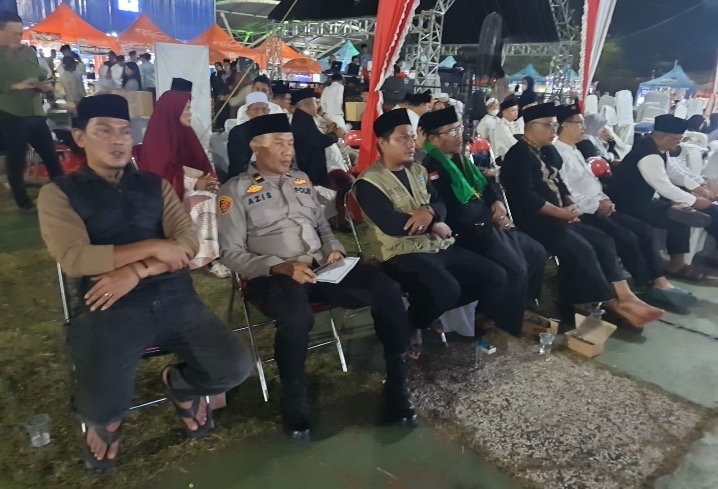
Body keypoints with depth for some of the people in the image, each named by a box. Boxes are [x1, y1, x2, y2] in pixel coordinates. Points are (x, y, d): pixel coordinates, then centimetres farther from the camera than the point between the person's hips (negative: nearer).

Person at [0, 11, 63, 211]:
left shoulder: (29, 51, 11)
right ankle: (23, 201, 17)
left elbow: (40, 77, 19)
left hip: (35, 113, 5)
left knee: (50, 155, 9)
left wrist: (44, 86, -2)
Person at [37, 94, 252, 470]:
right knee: (101, 408, -26)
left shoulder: (155, 185, 16)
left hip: (174, 298, 3)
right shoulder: (59, 193, 7)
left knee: (235, 367, -15)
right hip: (110, 307, -3)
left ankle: (179, 385, 22)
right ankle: (106, 420, 17)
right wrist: (153, 247, -10)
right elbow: (74, 259, -9)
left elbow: (188, 243, 4)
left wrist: (136, 271, -13)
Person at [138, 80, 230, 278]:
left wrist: (208, 180, -12)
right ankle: (209, 258, -28)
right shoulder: (157, 138, -10)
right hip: (168, 193, -6)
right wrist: (195, 184, -22)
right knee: (204, 202, -32)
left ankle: (223, 251, -24)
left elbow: (202, 164, 10)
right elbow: (163, 176, -16)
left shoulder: (184, 133, 11)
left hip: (191, 186, 6)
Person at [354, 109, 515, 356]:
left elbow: (441, 205, 10)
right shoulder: (368, 182, -10)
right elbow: (391, 225, -22)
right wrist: (432, 223, -10)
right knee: (447, 290, -33)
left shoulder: (418, 171, 15)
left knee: (496, 276, 0)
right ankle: (412, 325, -1)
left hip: (439, 246, 8)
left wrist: (430, 212, -16)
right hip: (403, 254, -8)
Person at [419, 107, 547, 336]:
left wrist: (497, 202, -2)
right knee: (515, 269, -20)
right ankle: (508, 324, 0)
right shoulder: (432, 168, -16)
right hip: (466, 231, -10)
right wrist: (492, 215, -9)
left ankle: (523, 307, 22)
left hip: (486, 223, 10)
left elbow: (485, 185, 21)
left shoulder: (459, 158, 15)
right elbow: (456, 213, -22)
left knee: (536, 253, 8)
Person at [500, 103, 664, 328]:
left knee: (603, 240, -2)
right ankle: (614, 305, -11)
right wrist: (563, 213, -13)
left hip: (555, 217, 10)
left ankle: (625, 297, -7)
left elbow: (558, 184, 19)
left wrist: (571, 205, -3)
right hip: (533, 221, -10)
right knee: (580, 248, -23)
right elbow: (527, 197, -21)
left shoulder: (546, 152, 17)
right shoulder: (520, 154, -11)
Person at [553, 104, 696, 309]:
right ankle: (648, 285, 1)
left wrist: (604, 200, 2)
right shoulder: (558, 153, -13)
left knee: (643, 230, 2)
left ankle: (659, 281, 3)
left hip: (598, 208, 10)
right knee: (627, 238, -18)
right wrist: (596, 205, -16)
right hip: (583, 213, -10)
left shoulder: (574, 151, 19)